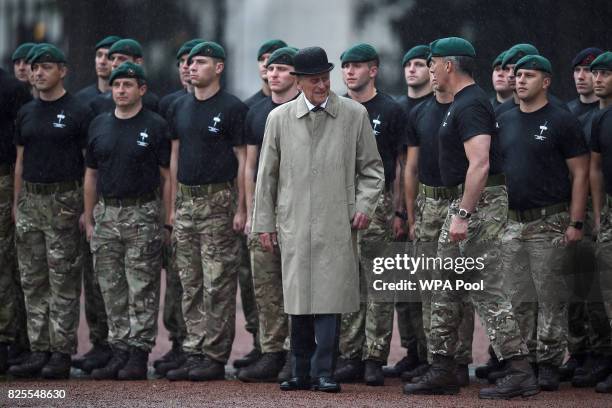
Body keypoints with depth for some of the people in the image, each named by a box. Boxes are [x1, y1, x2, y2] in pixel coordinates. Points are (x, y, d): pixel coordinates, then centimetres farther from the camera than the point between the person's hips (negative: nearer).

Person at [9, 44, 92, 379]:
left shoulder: (78, 113, -4)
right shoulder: (26, 113, 13)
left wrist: (87, 209, -11)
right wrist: (17, 203, 12)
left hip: (64, 201, -6)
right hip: (30, 201, 6)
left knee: (64, 281, -4)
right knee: (33, 281, 6)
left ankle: (61, 352, -2)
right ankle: (39, 350, 10)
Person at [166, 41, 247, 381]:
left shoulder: (232, 108, -5)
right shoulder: (180, 108, 14)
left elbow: (243, 160, -7)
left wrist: (241, 208, -12)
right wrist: (173, 202, 11)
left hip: (218, 201, -7)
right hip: (186, 201, 7)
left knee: (218, 285, -5)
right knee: (191, 284, 8)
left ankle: (215, 357, -3)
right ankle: (194, 354, 12)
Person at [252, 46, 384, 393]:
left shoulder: (355, 115, 5)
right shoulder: (279, 119, 8)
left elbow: (372, 168, 10)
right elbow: (267, 174, 12)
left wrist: (365, 205, -5)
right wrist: (264, 223, 9)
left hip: (337, 225, -1)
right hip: (294, 224, 1)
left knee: (330, 297, -7)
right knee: (299, 299, 3)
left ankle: (323, 372, -5)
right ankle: (302, 372, 11)